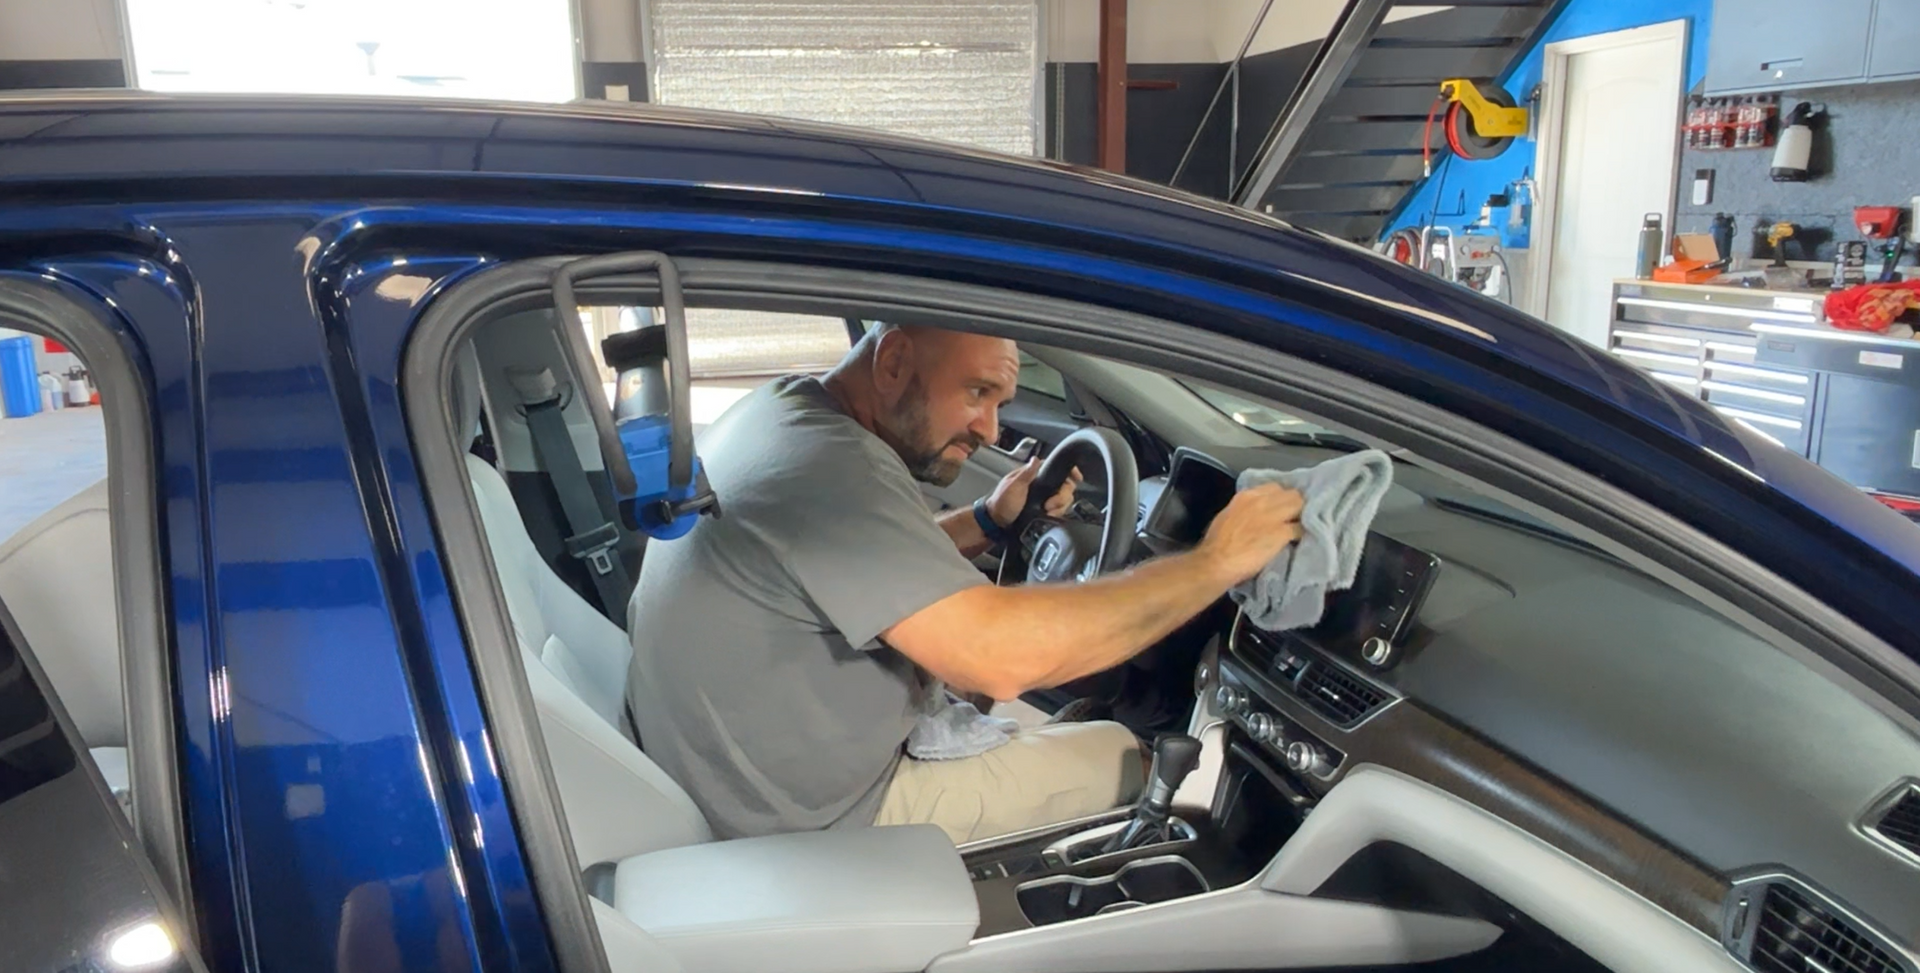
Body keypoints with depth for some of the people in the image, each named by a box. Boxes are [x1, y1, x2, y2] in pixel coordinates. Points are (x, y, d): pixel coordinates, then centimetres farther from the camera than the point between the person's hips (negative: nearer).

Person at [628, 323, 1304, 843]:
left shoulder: (781, 408, 0)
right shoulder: (830, 469, -30)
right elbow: (1006, 656, -37)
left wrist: (988, 523, 3)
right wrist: (1215, 561, -27)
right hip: (820, 827, -9)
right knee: (1120, 756, 4)